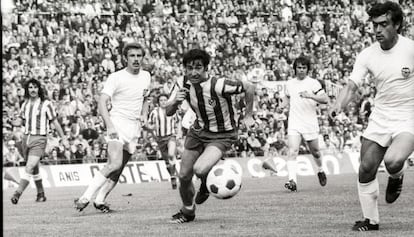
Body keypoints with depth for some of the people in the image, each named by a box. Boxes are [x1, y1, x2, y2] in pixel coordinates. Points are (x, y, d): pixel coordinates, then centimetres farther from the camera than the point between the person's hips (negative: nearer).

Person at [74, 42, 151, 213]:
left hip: (134, 128, 6)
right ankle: (85, 197, -23)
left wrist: (144, 114, 8)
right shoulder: (116, 78, -8)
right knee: (115, 163, -24)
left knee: (118, 169, 4)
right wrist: (109, 125, -28)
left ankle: (100, 200, 17)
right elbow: (102, 103, -14)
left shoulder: (146, 76, 12)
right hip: (118, 124, -6)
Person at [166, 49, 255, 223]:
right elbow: (169, 113, -3)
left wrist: (248, 116, -8)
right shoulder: (185, 85, -10)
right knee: (184, 176, 6)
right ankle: (187, 212, 34)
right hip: (198, 131, 6)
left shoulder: (218, 86, -29)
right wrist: (175, 102, -26)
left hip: (222, 135, -6)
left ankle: (207, 185, 10)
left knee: (200, 169, -29)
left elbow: (249, 87, -17)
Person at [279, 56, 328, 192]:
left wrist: (310, 95, -30)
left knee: (315, 152, 13)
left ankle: (320, 171, 45)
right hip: (294, 124, 2)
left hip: (310, 124, -2)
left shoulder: (313, 83, -4)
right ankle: (292, 182, -27)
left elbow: (325, 99, -15)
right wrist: (282, 106, 9)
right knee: (292, 152, -17)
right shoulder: (289, 84, 9)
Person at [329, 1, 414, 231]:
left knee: (392, 161, -29)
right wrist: (338, 105, -28)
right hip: (379, 118, 4)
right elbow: (351, 85, -9)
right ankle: (371, 219, 19)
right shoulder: (367, 55, -3)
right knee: (366, 170, 0)